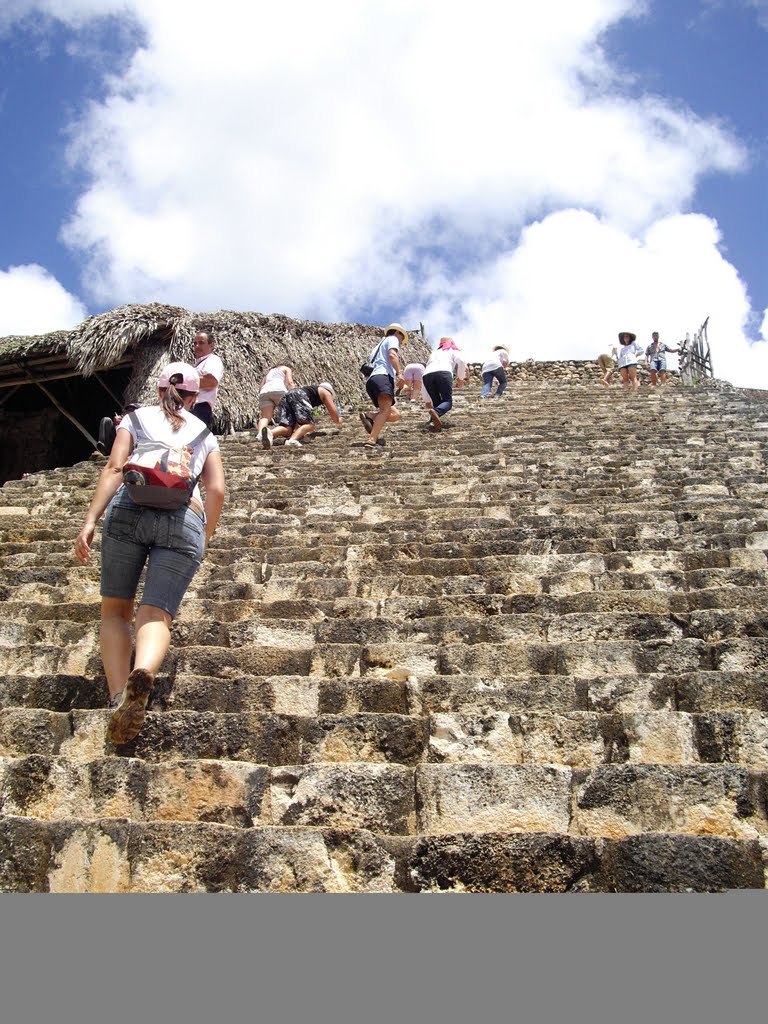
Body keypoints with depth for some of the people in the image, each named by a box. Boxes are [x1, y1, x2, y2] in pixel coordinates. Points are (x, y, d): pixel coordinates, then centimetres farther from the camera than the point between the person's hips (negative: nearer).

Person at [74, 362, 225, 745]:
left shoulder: (136, 417, 20)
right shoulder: (204, 433, 24)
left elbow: (114, 468, 5)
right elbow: (216, 491, 13)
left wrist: (90, 521, -1)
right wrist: (204, 538, 24)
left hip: (129, 509, 0)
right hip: (185, 520, 1)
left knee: (115, 608, 9)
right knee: (156, 614, -6)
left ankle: (118, 697, -12)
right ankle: (141, 675, -40)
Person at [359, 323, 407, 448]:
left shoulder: (379, 346, 42)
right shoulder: (392, 339, 17)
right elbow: (392, 354, -4)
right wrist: (399, 373, -17)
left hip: (371, 381, 9)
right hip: (383, 376, -9)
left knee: (395, 414, 8)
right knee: (386, 409, -28)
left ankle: (370, 418, -18)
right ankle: (372, 440, -48)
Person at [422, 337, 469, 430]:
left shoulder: (434, 353, 40)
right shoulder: (453, 351, 30)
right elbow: (461, 361, 7)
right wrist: (460, 378, 18)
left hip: (427, 374, 4)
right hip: (443, 372, -4)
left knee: (436, 402, 14)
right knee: (448, 401, -5)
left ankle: (432, 421, -12)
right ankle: (436, 412, -37)